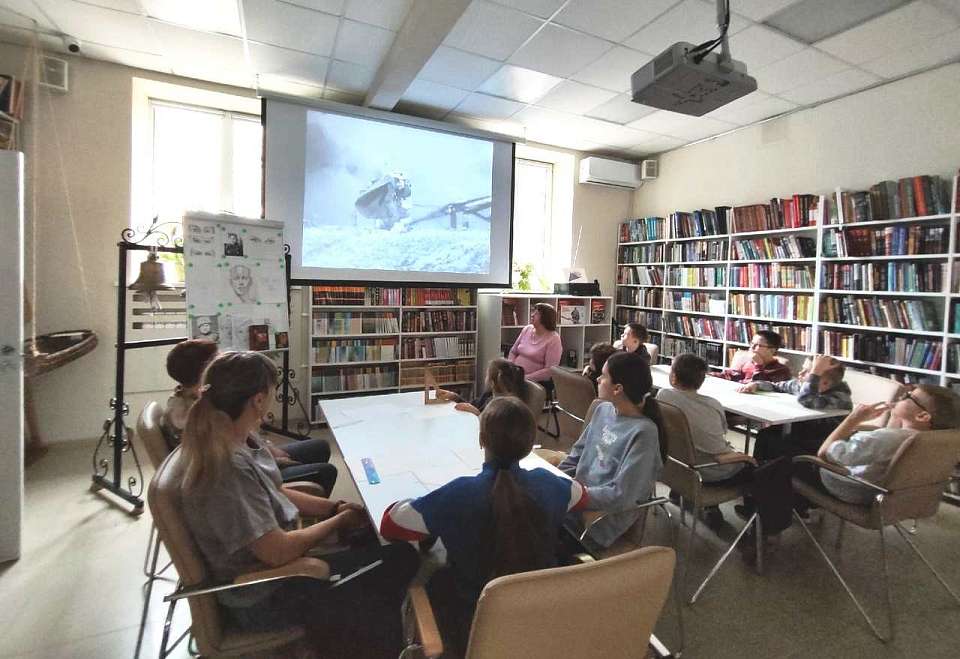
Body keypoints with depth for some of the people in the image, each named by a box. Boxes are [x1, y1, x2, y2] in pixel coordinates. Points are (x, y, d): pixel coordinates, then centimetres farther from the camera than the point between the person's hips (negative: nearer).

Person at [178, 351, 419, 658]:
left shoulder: (239, 439, -4)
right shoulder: (228, 468, -33)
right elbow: (277, 552, -29)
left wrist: (336, 506, 0)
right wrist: (340, 521, -14)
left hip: (269, 546, 9)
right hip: (262, 597, -8)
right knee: (399, 559, -5)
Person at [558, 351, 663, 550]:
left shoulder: (643, 432, -20)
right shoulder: (603, 409, 2)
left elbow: (621, 496, -21)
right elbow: (577, 455, 11)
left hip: (606, 515, -7)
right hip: (580, 493, 7)